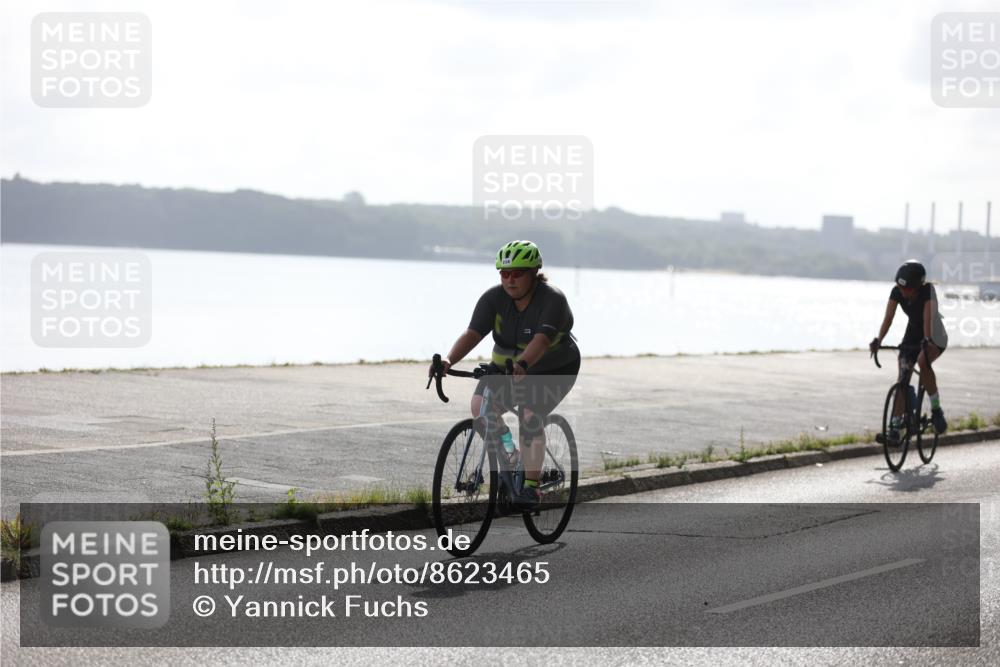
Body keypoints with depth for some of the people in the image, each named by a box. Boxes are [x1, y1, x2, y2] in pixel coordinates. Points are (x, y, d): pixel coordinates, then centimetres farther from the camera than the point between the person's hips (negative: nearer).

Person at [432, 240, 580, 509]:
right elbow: (472, 334, -25)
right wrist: (449, 361, -42)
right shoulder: (494, 298, -14)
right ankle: (505, 444, 6)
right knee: (480, 405, -21)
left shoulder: (553, 300, -26)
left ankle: (531, 486, -15)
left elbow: (541, 340, -41)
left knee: (530, 416, -26)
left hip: (554, 369, -4)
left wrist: (521, 365, -59)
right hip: (506, 366, 4)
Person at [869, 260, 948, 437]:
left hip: (934, 337, -5)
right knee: (902, 379, -5)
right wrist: (878, 340, -37)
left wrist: (927, 340, -54)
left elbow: (928, 318, -39)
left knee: (923, 361, -34)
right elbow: (888, 318, -23)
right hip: (912, 335, 5)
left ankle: (936, 409, -21)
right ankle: (895, 426, -2)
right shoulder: (897, 292, -17)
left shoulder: (928, 290, -28)